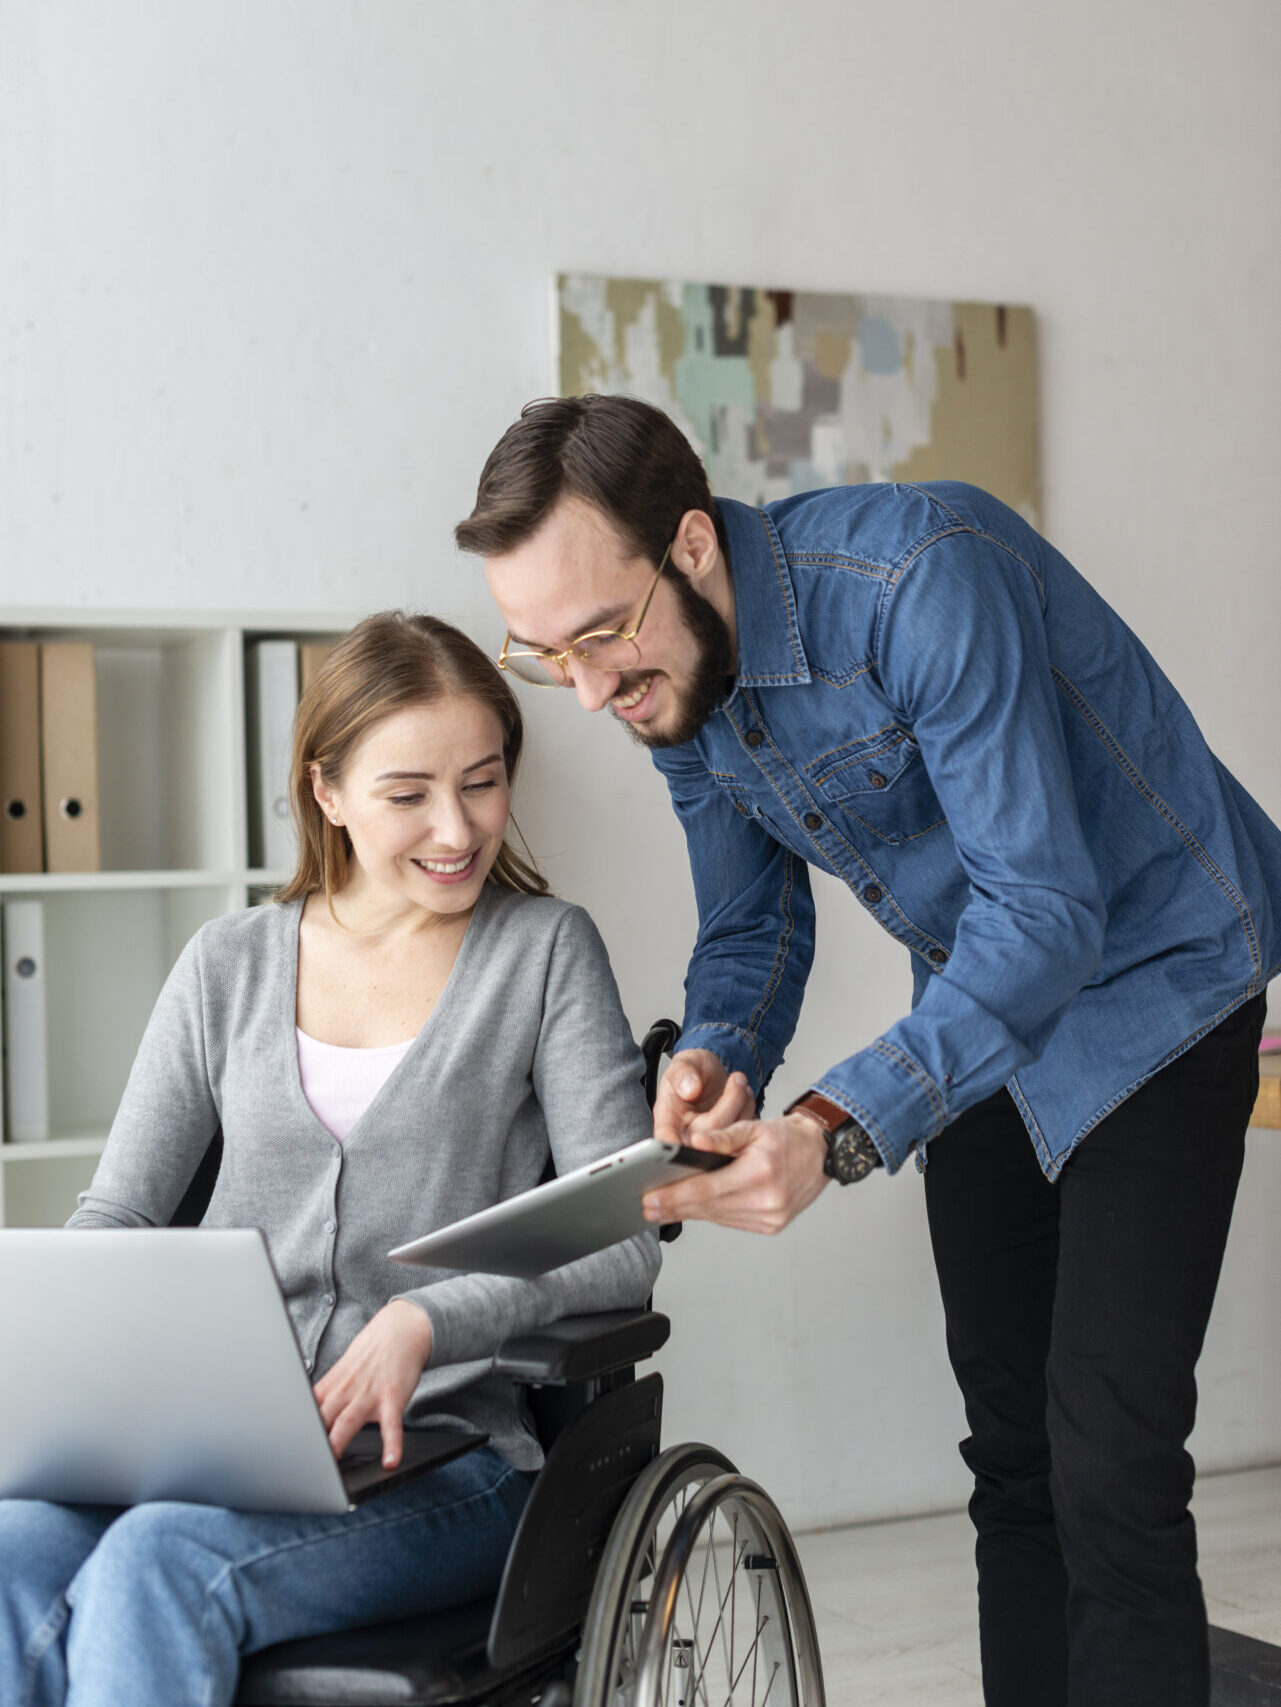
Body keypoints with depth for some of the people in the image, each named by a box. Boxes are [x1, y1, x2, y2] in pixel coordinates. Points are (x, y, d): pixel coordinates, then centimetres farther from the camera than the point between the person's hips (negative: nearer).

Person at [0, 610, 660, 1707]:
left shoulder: (544, 950, 5)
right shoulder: (228, 969, 14)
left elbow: (626, 1240, -3)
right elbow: (116, 1215, 16)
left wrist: (427, 1321, -19)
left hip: (440, 1456, -3)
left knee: (159, 1560, -32)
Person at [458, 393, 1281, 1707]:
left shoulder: (925, 577, -32)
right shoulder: (670, 679, -7)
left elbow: (1046, 911, -35)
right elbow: (752, 930, 3)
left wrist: (835, 1129, -44)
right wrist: (715, 1063, -20)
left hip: (1147, 972, -7)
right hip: (975, 1008, 7)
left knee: (1110, 1467, -14)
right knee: (1011, 1448, 12)